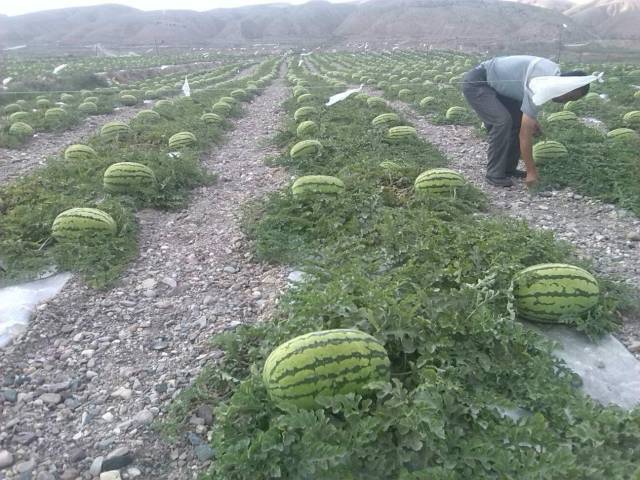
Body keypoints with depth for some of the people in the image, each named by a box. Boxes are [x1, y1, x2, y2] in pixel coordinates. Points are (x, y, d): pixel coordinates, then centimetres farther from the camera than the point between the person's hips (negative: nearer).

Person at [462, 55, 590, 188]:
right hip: (476, 83, -10)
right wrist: (531, 171, -22)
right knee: (502, 121, -24)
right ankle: (495, 174, -13)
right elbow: (525, 134, -28)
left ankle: (509, 169, 11)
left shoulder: (554, 72, -1)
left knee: (519, 118, 4)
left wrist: (532, 119, 4)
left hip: (493, 83, 10)